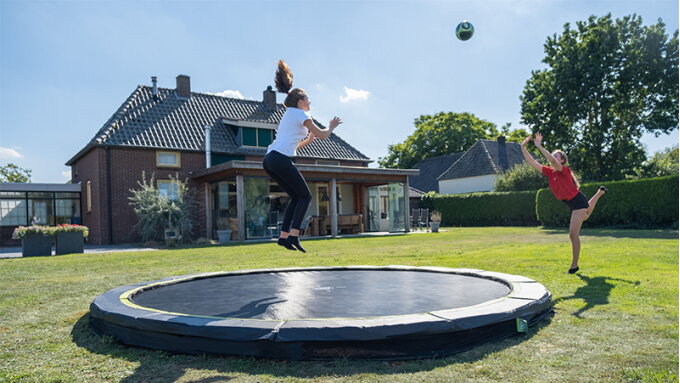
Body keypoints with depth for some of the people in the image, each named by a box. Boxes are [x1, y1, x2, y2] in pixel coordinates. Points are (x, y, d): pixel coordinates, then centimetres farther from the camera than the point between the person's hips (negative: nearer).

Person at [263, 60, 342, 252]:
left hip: (269, 159, 9)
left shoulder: (288, 115, 29)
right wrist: (332, 127, 20)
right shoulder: (301, 114, 3)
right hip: (281, 159, -9)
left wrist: (308, 139, 33)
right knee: (305, 196, -1)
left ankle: (283, 236, 8)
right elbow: (322, 135, 2)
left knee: (296, 197, 14)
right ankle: (293, 235, -12)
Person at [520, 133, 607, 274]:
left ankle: (574, 265, 0)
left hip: (578, 201, -9)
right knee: (585, 217, 40)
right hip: (572, 203, 9)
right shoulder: (549, 171, -4)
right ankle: (600, 192, 61)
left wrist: (539, 146, -48)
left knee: (573, 234, -10)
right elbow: (532, 163, -10)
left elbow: (552, 161, -44)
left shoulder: (564, 170, -24)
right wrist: (523, 147, -19)